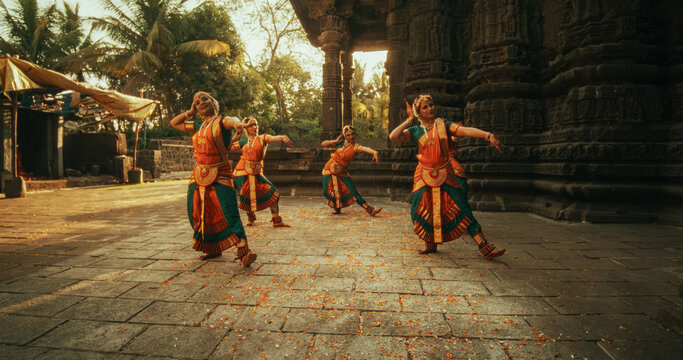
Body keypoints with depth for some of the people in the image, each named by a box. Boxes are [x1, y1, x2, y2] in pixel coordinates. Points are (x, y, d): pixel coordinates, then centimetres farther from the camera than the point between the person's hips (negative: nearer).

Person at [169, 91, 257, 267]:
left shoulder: (221, 121, -2)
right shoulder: (197, 126, 16)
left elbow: (231, 120, -27)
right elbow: (174, 123, 31)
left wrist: (237, 123, -51)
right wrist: (190, 112, 18)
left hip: (220, 175, -7)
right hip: (198, 175, 7)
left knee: (229, 212, -18)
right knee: (198, 213, 9)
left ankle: (243, 251, -20)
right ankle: (213, 249, 24)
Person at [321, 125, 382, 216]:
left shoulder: (355, 147, -14)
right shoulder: (340, 143, -4)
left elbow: (365, 148, -37)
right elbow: (323, 144, -2)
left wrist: (374, 152, -59)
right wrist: (336, 141, -13)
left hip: (342, 173, -2)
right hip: (329, 169, 2)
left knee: (353, 192, -8)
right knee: (327, 191, -5)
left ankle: (370, 210, -6)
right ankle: (337, 208, 22)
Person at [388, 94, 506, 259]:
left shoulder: (443, 125, 3)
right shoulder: (415, 131, 6)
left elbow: (466, 130, -11)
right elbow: (393, 137, -8)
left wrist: (488, 135, -27)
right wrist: (409, 120, -3)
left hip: (447, 175, -1)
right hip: (425, 177, 2)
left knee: (463, 210, -6)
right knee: (421, 211, 1)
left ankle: (485, 247, -3)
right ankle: (430, 244, 25)